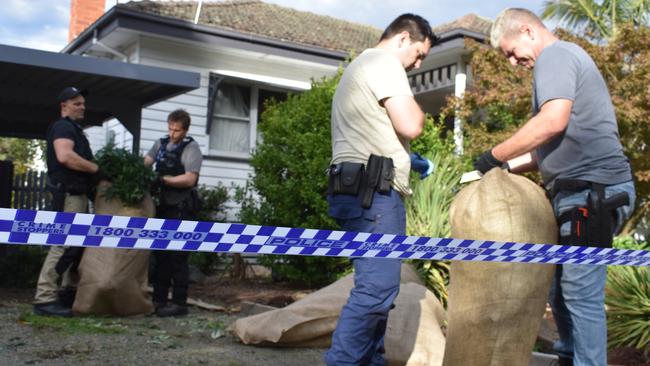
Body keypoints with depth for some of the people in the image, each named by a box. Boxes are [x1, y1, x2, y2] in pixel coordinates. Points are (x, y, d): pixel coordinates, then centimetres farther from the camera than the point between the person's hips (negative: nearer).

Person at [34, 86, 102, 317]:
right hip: (68, 194, -11)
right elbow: (64, 156, -24)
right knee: (62, 244, -13)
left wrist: (94, 171, 9)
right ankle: (44, 299, -13)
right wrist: (97, 169, -18)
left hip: (78, 194, 11)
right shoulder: (63, 127, -7)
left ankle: (70, 292, 22)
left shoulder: (73, 129, 24)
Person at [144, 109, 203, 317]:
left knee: (178, 256, -6)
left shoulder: (190, 148, -6)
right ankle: (159, 299, 21)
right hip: (163, 206, 7)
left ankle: (179, 303, 0)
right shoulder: (161, 143, 14)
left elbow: (190, 179, -15)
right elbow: (145, 162, 5)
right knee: (160, 254, 12)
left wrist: (162, 179, -20)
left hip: (182, 208, -7)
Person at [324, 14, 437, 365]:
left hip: (362, 190, 11)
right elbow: (410, 126, -14)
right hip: (373, 192, -11)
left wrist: (406, 160, 25)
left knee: (375, 285, 12)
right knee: (377, 287, -14)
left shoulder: (360, 66, 28)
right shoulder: (384, 62, -5)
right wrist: (415, 108, 7)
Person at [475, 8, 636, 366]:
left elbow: (553, 121, -23)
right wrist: (505, 168, 16)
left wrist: (495, 155, -14)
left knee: (581, 292, -7)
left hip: (592, 191, -11)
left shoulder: (554, 55, -6)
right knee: (560, 283, 17)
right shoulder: (566, 59, 24)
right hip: (584, 190, 11)